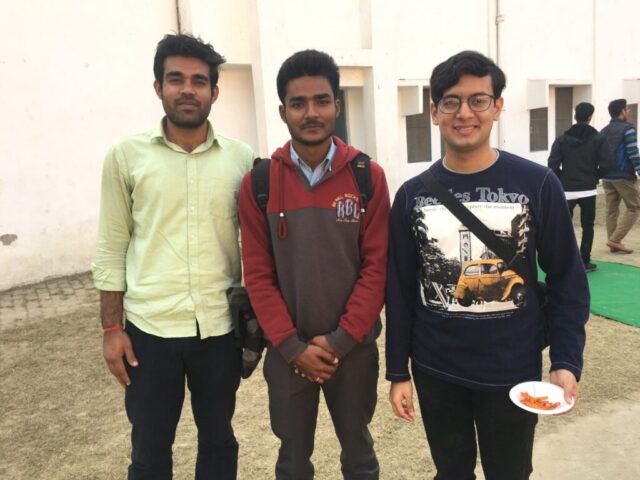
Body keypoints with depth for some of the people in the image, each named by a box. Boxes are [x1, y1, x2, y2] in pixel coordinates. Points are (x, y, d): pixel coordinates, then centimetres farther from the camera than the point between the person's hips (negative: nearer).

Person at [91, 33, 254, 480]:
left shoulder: (242, 158, 0)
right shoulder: (126, 155, -2)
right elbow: (112, 248, 1)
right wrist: (112, 329, -1)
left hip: (220, 327, 1)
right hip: (149, 328, -1)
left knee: (219, 442, 18)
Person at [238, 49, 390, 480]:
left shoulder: (368, 177, -6)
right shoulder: (258, 183, -5)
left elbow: (377, 267, -8)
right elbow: (258, 275, -5)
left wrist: (341, 340, -12)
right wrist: (293, 346, -11)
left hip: (354, 347, 0)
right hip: (287, 351, 1)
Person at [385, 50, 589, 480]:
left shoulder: (537, 184, -9)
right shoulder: (412, 195, -3)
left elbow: (567, 279, -3)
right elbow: (400, 289, 1)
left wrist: (567, 361, -10)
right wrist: (398, 372, 2)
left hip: (513, 372, -1)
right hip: (435, 372, 2)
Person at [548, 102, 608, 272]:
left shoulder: (562, 139, 0)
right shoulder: (598, 138, -2)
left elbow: (553, 165, -7)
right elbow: (604, 165, -6)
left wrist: (563, 180, 9)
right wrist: (594, 177, 13)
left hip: (567, 191, 1)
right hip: (588, 190, -1)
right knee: (587, 227, 8)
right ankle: (585, 263, 10)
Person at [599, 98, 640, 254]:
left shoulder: (603, 131, 12)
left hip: (607, 177, 7)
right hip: (624, 176, -7)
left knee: (611, 210, 10)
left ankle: (613, 243, 12)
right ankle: (615, 239, -5)